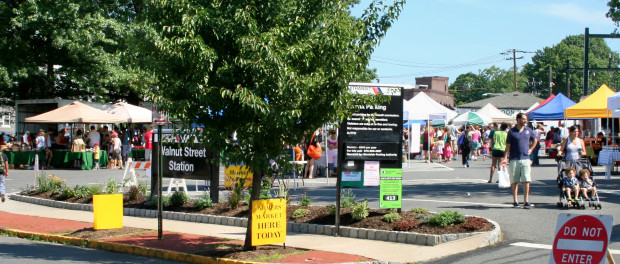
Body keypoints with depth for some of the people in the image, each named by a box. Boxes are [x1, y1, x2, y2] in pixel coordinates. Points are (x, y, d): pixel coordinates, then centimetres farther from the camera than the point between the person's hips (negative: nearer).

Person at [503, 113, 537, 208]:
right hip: (514, 159, -2)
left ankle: (526, 201, -2)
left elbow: (535, 140, 26)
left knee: (526, 181, -4)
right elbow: (508, 146, -1)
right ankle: (515, 201, 10)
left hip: (525, 159, 2)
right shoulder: (512, 131, -1)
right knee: (514, 182, 3)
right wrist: (505, 158, -10)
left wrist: (531, 149, 13)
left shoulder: (528, 130, 9)